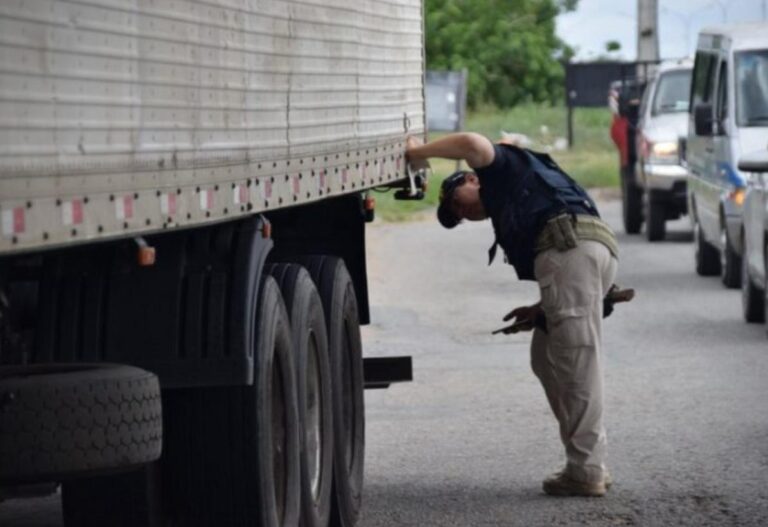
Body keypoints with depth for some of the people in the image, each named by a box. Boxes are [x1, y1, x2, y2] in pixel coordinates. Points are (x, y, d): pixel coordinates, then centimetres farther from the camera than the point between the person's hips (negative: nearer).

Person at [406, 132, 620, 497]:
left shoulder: (504, 169, 18)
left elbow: (474, 144, -6)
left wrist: (419, 152, 6)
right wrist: (539, 310, 21)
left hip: (572, 244, -10)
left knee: (575, 363, -9)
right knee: (546, 357, 14)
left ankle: (586, 471, -10)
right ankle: (589, 463, 12)